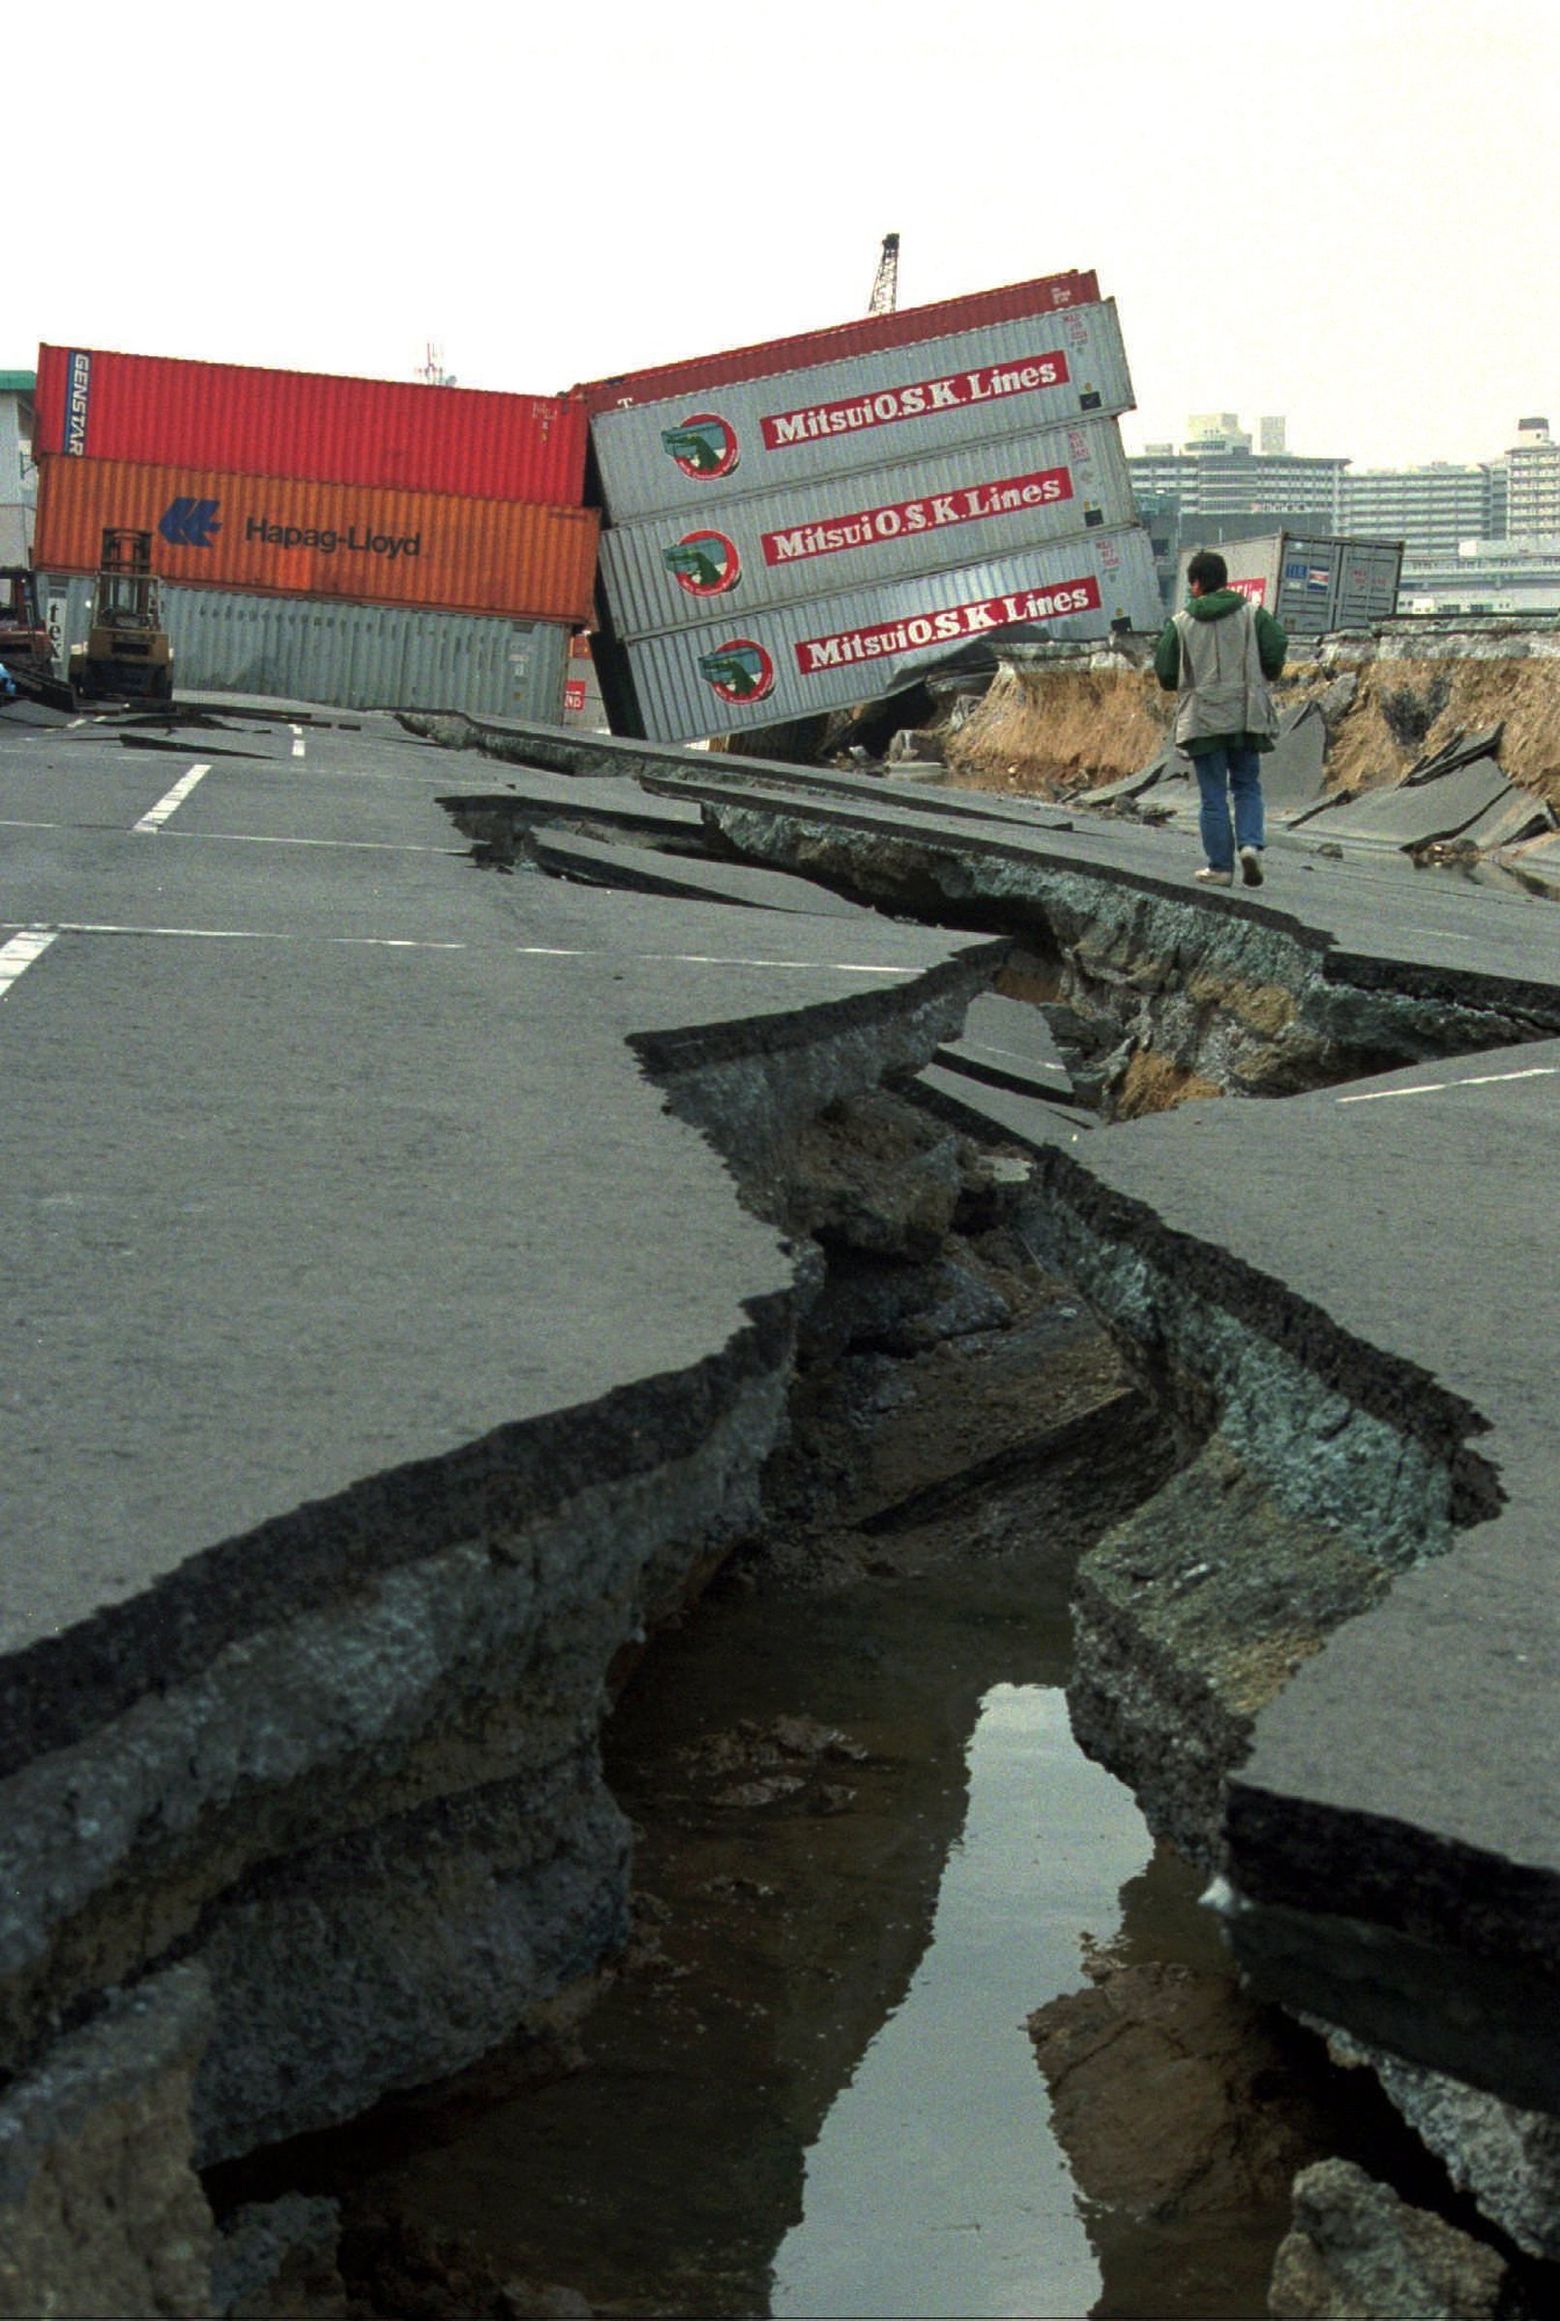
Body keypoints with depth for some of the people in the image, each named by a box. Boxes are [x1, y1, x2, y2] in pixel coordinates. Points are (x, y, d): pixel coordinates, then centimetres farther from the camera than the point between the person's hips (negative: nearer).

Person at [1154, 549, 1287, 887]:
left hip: (1202, 720, -1)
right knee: (1247, 787, 14)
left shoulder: (1179, 623, -3)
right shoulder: (1253, 615, 1)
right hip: (1247, 717, 1)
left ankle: (1220, 866, 5)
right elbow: (1276, 657, -3)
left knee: (1213, 796, 4)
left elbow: (1165, 675, 0)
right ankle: (1250, 844, -8)